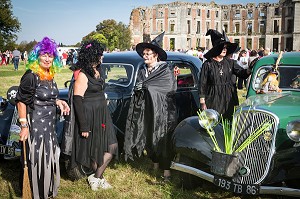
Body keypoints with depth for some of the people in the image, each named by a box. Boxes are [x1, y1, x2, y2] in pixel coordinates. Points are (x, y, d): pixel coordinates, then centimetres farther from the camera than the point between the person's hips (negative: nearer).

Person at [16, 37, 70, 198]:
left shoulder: (50, 75, 8)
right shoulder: (31, 76, -17)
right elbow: (21, 101, -18)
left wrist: (58, 102, 5)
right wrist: (24, 126, -21)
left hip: (50, 124, 8)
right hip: (35, 125, -8)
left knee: (50, 156, 19)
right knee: (37, 158, 2)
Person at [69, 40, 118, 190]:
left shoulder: (96, 71, 10)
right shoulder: (82, 75, -18)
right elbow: (77, 100, -20)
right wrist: (83, 127, -21)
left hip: (102, 115, 9)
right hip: (89, 116, -9)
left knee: (112, 147, 8)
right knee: (94, 150, 6)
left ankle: (96, 178, 20)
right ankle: (97, 178, 23)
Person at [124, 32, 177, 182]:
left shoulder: (165, 70, -5)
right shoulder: (142, 71, 11)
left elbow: (170, 87, -19)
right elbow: (138, 90, 11)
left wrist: (146, 85, -19)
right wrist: (138, 90, -14)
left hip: (162, 112, -5)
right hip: (147, 111, 5)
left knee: (163, 140, -3)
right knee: (149, 138, 9)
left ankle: (166, 170, 2)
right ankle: (155, 164, 26)